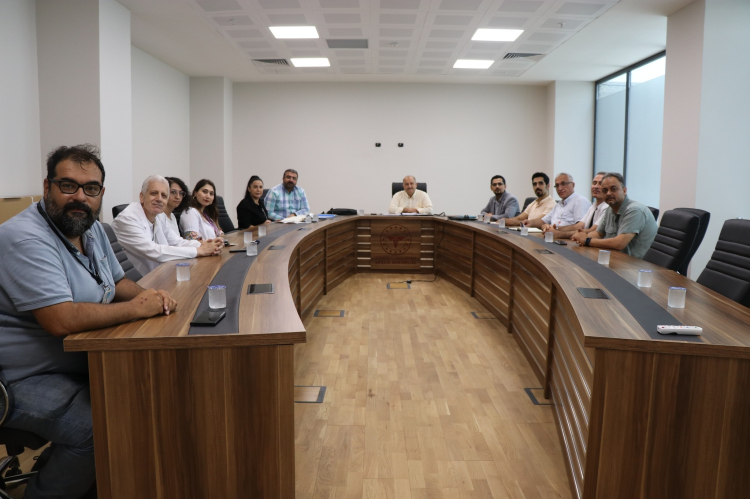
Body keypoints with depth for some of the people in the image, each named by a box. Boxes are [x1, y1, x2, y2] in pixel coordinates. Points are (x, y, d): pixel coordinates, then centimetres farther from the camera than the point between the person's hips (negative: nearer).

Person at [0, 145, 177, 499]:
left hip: (81, 362, 9)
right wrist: (137, 309, -22)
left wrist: (148, 295, -7)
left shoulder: (91, 228, 6)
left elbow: (118, 283, 16)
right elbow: (62, 320, -32)